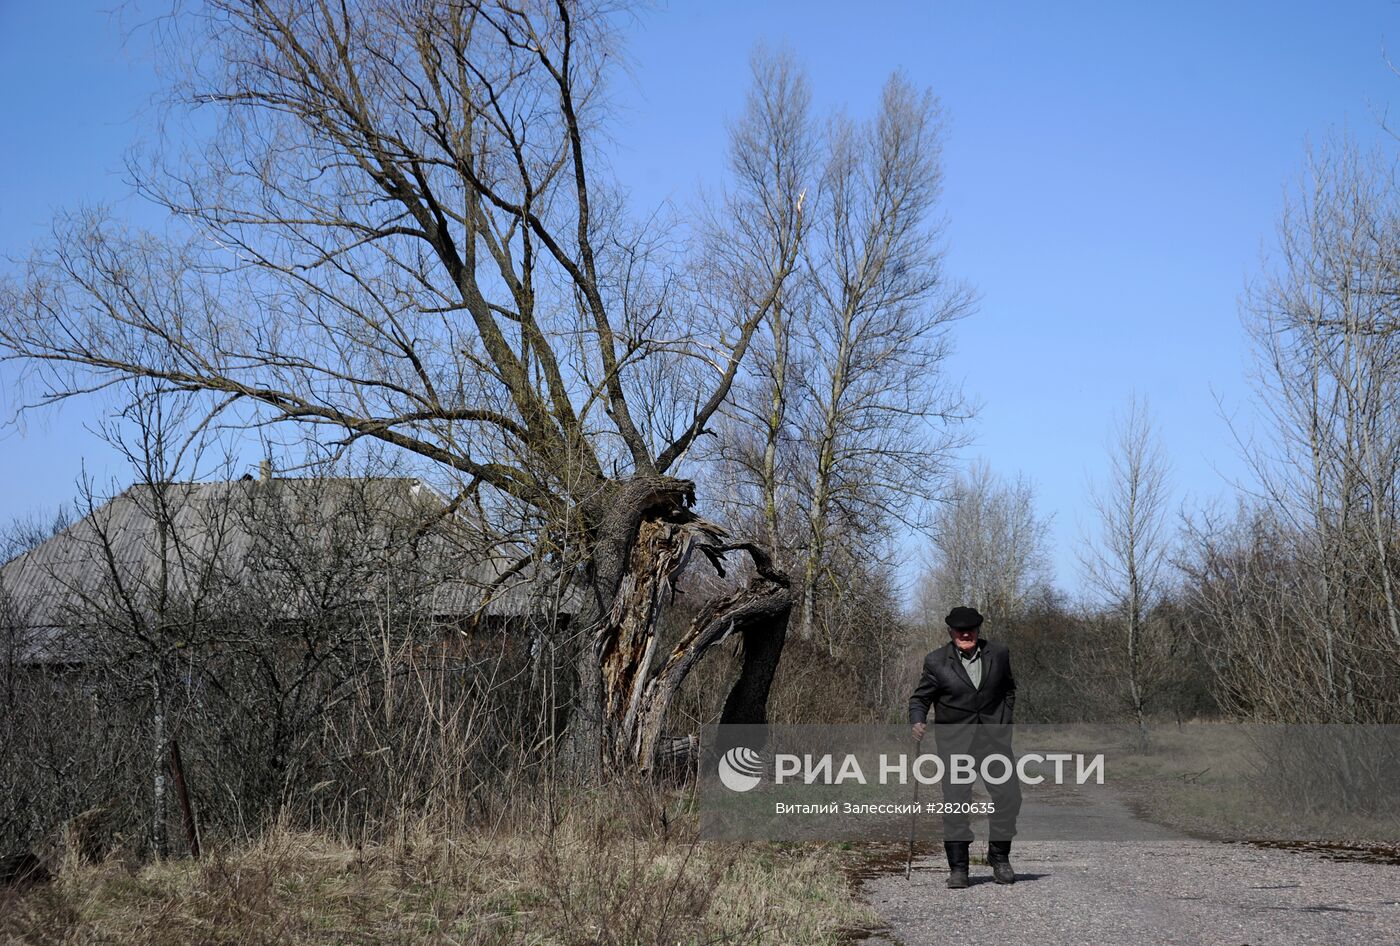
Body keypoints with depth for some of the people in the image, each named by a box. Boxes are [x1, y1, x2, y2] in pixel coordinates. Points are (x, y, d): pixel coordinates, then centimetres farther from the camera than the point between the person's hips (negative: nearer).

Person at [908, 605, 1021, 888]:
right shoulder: (936, 661, -4)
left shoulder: (998, 653, 4)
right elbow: (920, 698, 2)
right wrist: (917, 721, -18)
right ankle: (958, 867, 2)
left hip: (994, 736, 2)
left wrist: (1004, 720, 9)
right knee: (955, 802, -7)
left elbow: (1008, 687, 19)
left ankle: (999, 857, 17)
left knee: (1008, 795, -2)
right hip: (954, 740, -2)